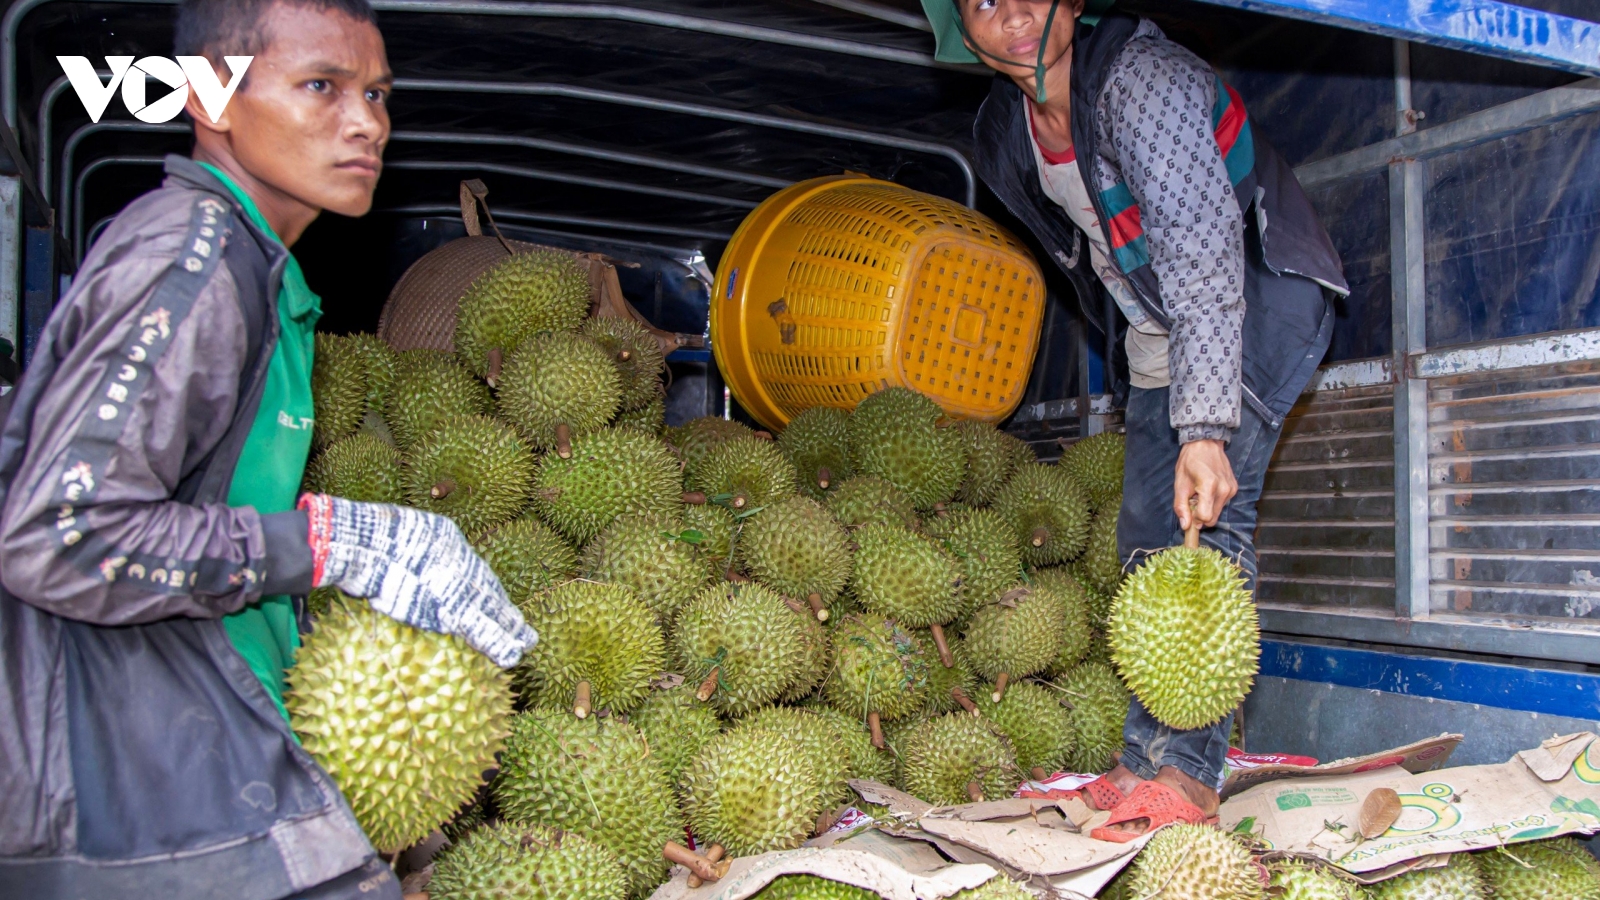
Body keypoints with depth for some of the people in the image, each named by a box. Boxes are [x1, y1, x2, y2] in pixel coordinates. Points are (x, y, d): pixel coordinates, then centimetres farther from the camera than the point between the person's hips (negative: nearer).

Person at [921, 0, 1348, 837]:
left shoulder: (1141, 76, -26)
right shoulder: (1001, 136, -1)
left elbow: (1204, 256, -34)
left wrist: (1204, 428, -41)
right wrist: (1172, 410, 13)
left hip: (1259, 296, -8)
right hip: (1161, 332, 8)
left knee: (1206, 511, -23)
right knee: (1146, 537, 3)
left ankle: (1184, 768, -22)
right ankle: (1145, 761, 8)